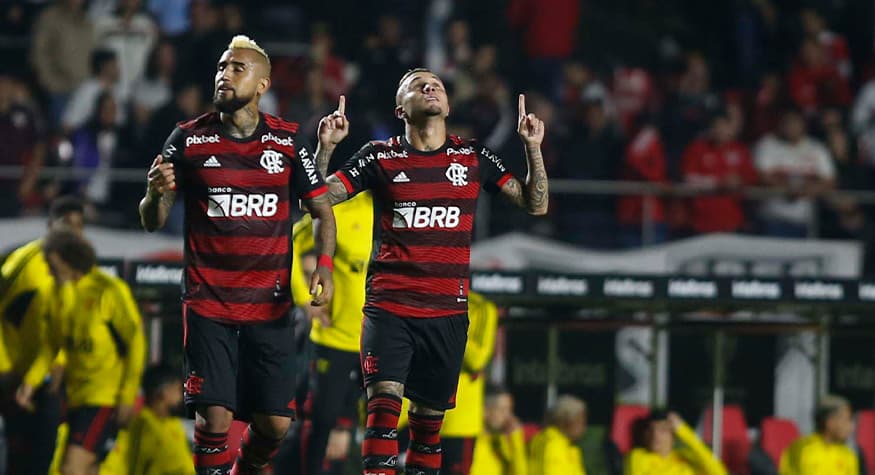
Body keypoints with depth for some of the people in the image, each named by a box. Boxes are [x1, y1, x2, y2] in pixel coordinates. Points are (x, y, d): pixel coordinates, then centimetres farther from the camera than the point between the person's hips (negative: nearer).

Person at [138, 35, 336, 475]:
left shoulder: (287, 141, 2)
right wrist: (156, 194, -20)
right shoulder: (188, 138, 0)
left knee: (274, 423, 0)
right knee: (214, 418, -11)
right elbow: (152, 221, 3)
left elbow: (321, 210, 8)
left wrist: (324, 266, -9)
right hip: (208, 303, -1)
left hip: (271, 306, 1)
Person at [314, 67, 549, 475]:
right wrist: (326, 147, -12)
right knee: (384, 401, -19)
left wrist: (533, 148, -2)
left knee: (429, 421, 6)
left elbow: (535, 205, 10)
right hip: (388, 307, -2)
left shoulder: (473, 158, 9)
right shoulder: (381, 157, 4)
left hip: (448, 311, 2)